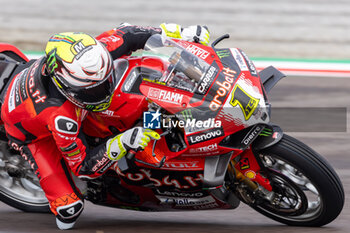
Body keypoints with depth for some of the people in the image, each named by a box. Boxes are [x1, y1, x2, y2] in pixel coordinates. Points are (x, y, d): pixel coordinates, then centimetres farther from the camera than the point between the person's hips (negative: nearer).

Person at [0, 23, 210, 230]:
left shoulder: (88, 57, -34)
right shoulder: (60, 117, -47)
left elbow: (125, 35, -15)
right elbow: (83, 167, -33)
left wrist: (181, 33, -17)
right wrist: (122, 144, -47)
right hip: (32, 133, -6)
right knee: (69, 209, -15)